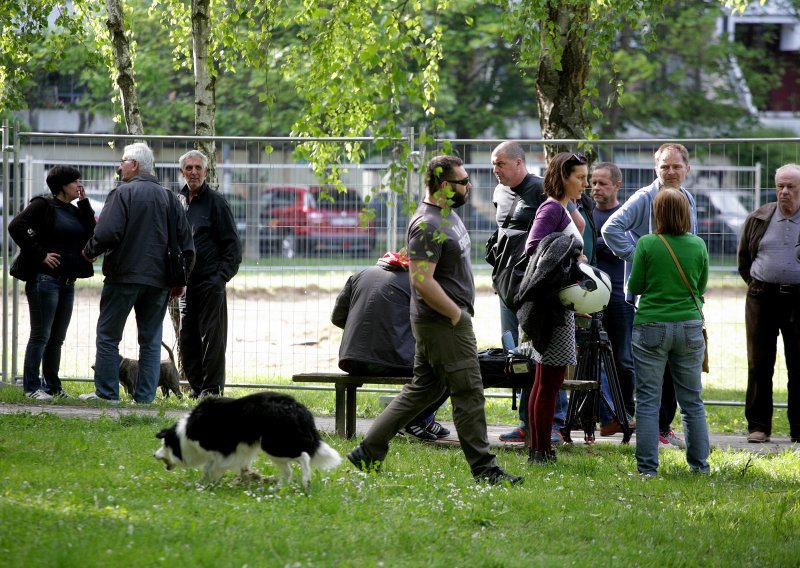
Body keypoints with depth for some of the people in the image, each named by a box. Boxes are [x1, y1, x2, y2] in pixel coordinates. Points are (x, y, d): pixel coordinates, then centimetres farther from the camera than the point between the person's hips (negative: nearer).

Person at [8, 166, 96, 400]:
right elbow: (16, 227, -17)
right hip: (45, 278, -8)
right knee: (41, 335, -6)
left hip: (67, 282, 8)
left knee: (57, 337, 12)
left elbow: (91, 235, 4)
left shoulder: (75, 211, 16)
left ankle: (52, 386, 18)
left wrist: (84, 203, 2)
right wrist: (41, 255, -17)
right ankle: (31, 387, -3)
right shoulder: (43, 205, -6)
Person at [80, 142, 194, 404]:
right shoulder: (168, 198, 10)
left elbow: (107, 233, -18)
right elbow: (186, 242, 10)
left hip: (124, 275, -5)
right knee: (151, 340, 9)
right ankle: (145, 395, 6)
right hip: (159, 280, 5)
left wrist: (89, 251, 1)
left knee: (108, 335, 4)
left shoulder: (123, 193, -8)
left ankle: (106, 392, 2)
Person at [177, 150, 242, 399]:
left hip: (210, 282, -6)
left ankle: (212, 388, -4)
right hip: (186, 282, 6)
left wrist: (222, 275, -15)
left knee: (212, 336, -6)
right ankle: (197, 386, 14)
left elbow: (233, 245, -5)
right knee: (187, 338, 7)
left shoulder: (215, 202, -3)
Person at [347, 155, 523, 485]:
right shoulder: (428, 226, -20)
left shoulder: (447, 214, 13)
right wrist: (457, 314, -19)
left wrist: (460, 310, 19)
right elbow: (422, 280, -25)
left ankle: (369, 452, 17)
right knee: (469, 393, -5)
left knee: (423, 389, 14)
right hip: (444, 323, -11)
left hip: (447, 319, 11)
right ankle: (483, 468, 1)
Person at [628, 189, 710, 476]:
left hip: (651, 326, -3)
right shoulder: (698, 245, -1)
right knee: (692, 400, 13)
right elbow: (702, 287, 10)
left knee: (648, 400, 2)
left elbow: (634, 287, -1)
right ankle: (699, 464, 17)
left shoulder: (647, 244, -9)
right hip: (689, 327, 3)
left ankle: (648, 467, -1)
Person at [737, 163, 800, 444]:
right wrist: (759, 284, 11)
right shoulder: (757, 220, 7)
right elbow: (744, 260, 18)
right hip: (762, 299, 2)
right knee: (759, 364, 3)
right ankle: (758, 426, 8)